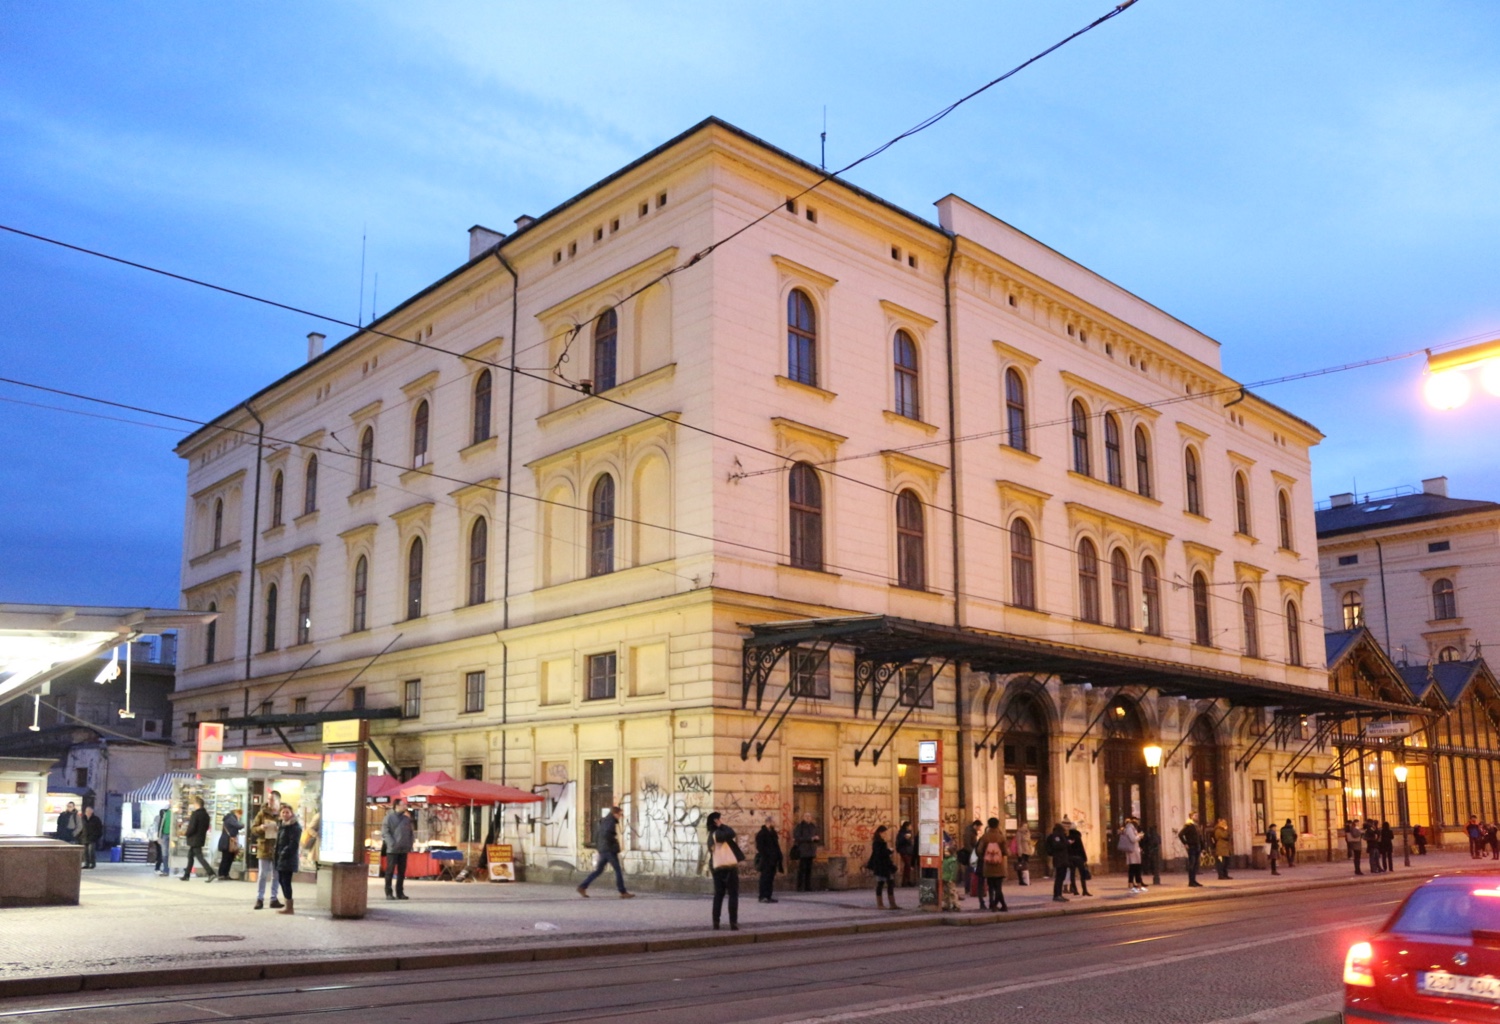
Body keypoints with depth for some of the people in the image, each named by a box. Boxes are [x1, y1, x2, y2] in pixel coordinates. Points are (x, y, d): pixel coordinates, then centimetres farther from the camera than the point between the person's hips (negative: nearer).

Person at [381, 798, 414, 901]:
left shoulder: (407, 818, 14)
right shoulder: (389, 817, -3)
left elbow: (411, 832, 18)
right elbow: (385, 832, -9)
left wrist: (410, 844, 6)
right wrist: (392, 844, -17)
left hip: (404, 850, 6)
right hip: (392, 850, -6)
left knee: (402, 871, 8)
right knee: (390, 871, 0)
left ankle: (400, 892, 14)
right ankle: (389, 893, 5)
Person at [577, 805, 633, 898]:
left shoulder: (604, 821, 17)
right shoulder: (611, 822, -13)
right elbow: (606, 834, -28)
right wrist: (614, 839, -13)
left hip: (603, 850, 9)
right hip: (610, 850, -9)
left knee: (599, 870, 11)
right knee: (618, 871, -3)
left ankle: (583, 887, 6)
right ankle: (623, 893, 0)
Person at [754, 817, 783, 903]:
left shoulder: (773, 833, 16)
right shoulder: (761, 834, -10)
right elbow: (760, 847, -15)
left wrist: (778, 857, 9)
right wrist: (766, 857, -20)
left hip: (773, 860, 8)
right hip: (766, 860, -8)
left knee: (771, 878, 9)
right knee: (765, 878, -6)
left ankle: (768, 896, 14)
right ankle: (763, 896, -4)